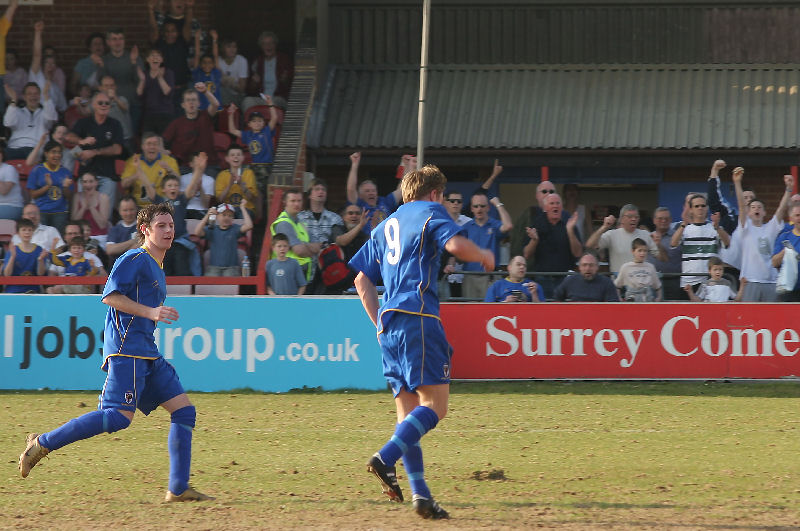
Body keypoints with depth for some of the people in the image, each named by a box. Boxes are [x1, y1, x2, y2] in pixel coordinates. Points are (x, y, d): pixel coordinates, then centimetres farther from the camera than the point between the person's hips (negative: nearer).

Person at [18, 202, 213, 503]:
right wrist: (150, 312, -17)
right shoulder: (135, 259, -5)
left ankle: (178, 489, 0)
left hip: (148, 354, 10)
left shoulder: (157, 270, 23)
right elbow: (110, 296, -14)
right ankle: (42, 444, -11)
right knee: (120, 416, -19)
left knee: (184, 410, 1)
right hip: (126, 350, -10)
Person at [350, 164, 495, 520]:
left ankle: (420, 494, -4)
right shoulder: (430, 212, 6)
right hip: (418, 317, -8)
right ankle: (385, 458, -29)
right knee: (435, 404, -11)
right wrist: (485, 256, 5)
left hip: (389, 325, 8)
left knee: (407, 411, 5)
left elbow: (362, 281, 24)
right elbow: (455, 245, -13)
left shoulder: (385, 226, 26)